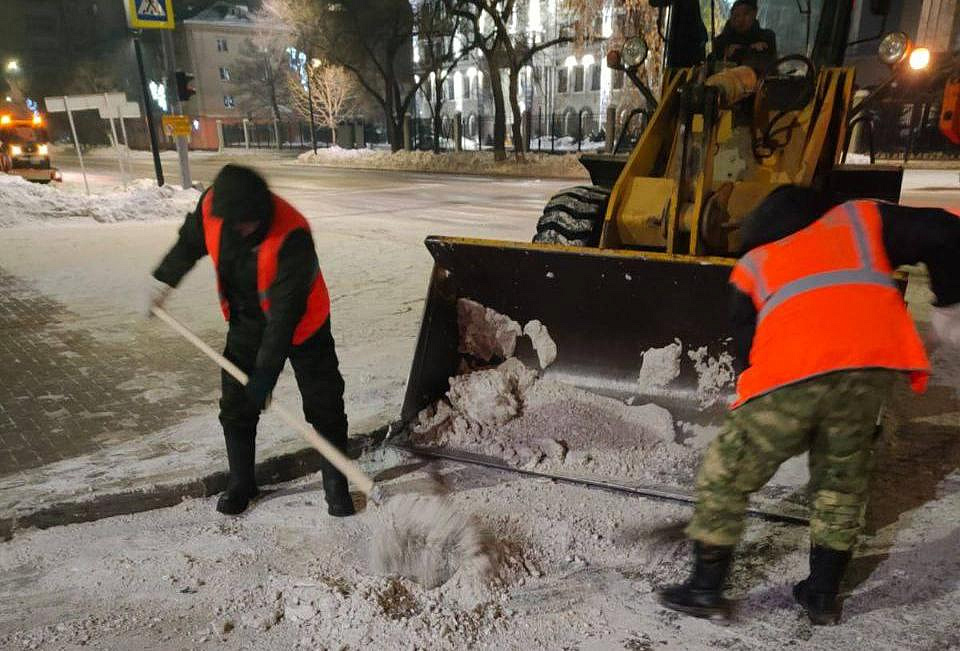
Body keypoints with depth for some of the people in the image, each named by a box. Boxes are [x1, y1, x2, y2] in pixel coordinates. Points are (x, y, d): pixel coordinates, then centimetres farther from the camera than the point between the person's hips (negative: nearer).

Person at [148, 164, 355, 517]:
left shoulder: (292, 234, -34)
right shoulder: (211, 207, -17)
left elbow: (286, 310, -33)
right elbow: (190, 241, 8)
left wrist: (267, 372, -31)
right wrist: (165, 279, 18)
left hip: (301, 327, -4)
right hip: (246, 324, 5)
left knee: (325, 409, 0)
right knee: (236, 408, 9)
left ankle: (336, 484, 18)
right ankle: (240, 482, 28)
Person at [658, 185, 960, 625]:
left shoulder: (752, 265, 25)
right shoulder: (859, 219, 28)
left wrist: (754, 402, 34)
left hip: (788, 377, -2)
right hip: (870, 367, 3)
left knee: (724, 479, 13)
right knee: (840, 483, 23)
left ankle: (705, 590, 22)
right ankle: (823, 597, 34)